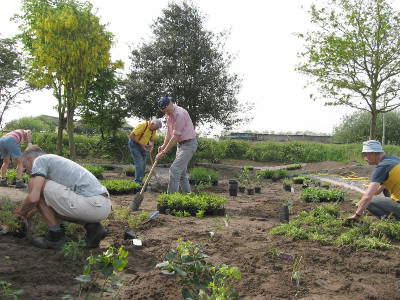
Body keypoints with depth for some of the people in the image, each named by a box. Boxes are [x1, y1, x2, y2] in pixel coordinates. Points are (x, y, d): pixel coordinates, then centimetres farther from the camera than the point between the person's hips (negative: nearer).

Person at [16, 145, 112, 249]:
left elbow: (33, 198, -7)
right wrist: (33, 209, 47)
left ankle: (56, 236, 7)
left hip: (91, 204, -9)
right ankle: (92, 227, 11)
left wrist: (22, 211, 13)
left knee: (36, 186, 2)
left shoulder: (39, 160, 5)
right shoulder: (56, 160, 31)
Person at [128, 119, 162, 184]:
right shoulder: (142, 125, -24)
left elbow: (152, 140, 10)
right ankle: (138, 181, -9)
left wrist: (151, 146, -12)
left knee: (143, 165, 6)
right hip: (134, 144, -7)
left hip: (143, 146, 7)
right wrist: (141, 144, -27)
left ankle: (140, 181, 15)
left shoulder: (154, 130, -2)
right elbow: (131, 136, -23)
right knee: (139, 163, -14)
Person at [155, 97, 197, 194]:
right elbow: (169, 131, 15)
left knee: (174, 170, -16)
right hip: (181, 144, 10)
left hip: (189, 144, -10)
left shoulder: (180, 114, -23)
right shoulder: (169, 114, 7)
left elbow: (176, 136, -23)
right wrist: (163, 145, 1)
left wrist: (164, 152, -19)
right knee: (181, 171, 14)